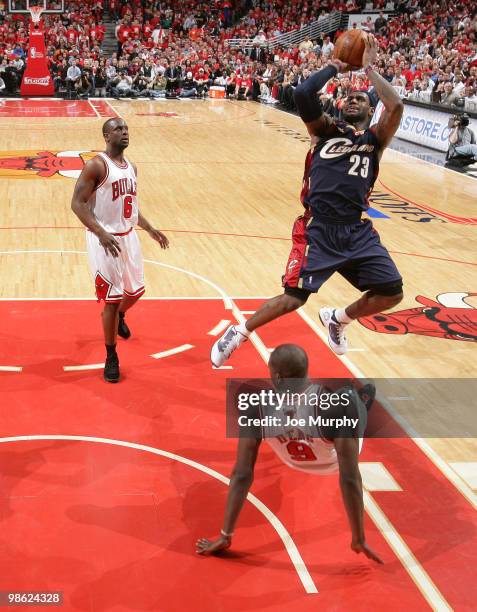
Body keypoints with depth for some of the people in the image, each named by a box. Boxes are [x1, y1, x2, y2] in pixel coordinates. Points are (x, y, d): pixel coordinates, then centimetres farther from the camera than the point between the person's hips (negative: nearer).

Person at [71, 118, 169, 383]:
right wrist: (101, 233, -28)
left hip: (128, 236, 8)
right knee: (112, 298, -4)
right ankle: (111, 357, 10)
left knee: (135, 291, 18)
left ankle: (119, 316, 53)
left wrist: (150, 229, 14)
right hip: (105, 239, -7)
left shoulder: (131, 167, 9)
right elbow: (77, 203, -18)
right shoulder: (96, 166, -15)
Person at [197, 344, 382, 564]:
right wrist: (359, 540, -23)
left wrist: (225, 535, -17)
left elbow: (242, 474, -27)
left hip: (295, 462, 2)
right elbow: (349, 478, -36)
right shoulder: (341, 401, -40)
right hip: (335, 462, -2)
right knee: (368, 389, 22)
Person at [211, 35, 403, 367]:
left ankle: (337, 318, 27)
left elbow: (396, 106, -10)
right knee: (294, 298, -7)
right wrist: (335, 67, 1)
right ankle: (239, 333, 17)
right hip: (318, 228, -3)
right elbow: (302, 94, -11)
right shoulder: (327, 129, 7)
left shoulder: (376, 138, 10)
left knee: (392, 293, 0)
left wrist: (369, 69, -1)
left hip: (357, 230, 3)